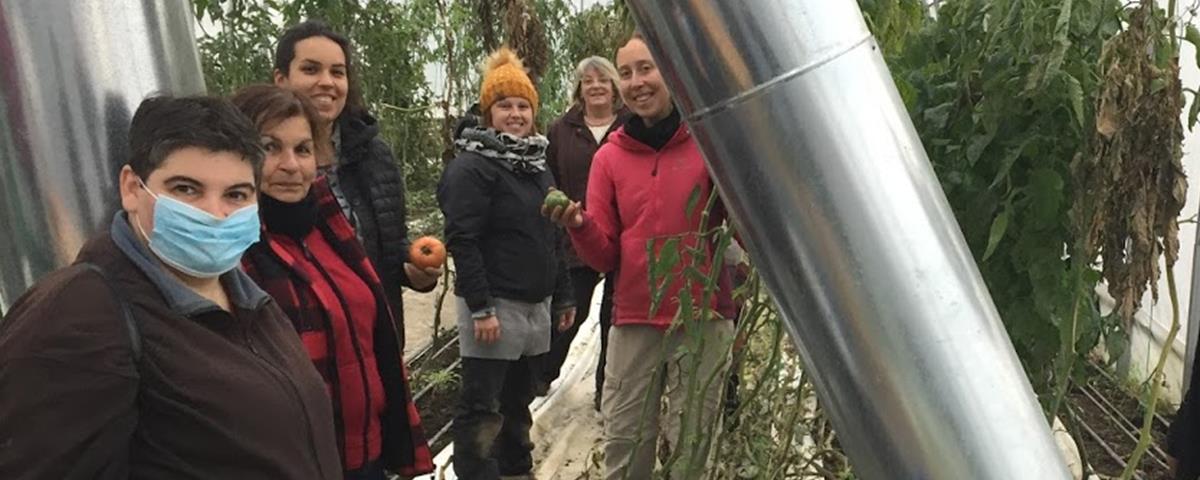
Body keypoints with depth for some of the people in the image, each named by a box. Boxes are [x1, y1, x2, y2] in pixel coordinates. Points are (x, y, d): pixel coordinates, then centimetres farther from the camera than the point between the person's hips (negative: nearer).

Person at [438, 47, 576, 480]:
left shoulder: (537, 164, 15)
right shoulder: (471, 166, -11)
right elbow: (462, 243, -19)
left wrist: (563, 297, 18)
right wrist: (480, 308, -23)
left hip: (535, 306, 8)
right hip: (494, 306, -8)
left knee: (518, 400, 18)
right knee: (481, 408, -3)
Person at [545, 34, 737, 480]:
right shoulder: (609, 157, 5)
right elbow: (605, 256, 4)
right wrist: (579, 225, -16)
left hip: (702, 321, -2)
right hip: (633, 321, 2)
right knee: (624, 443, 8)